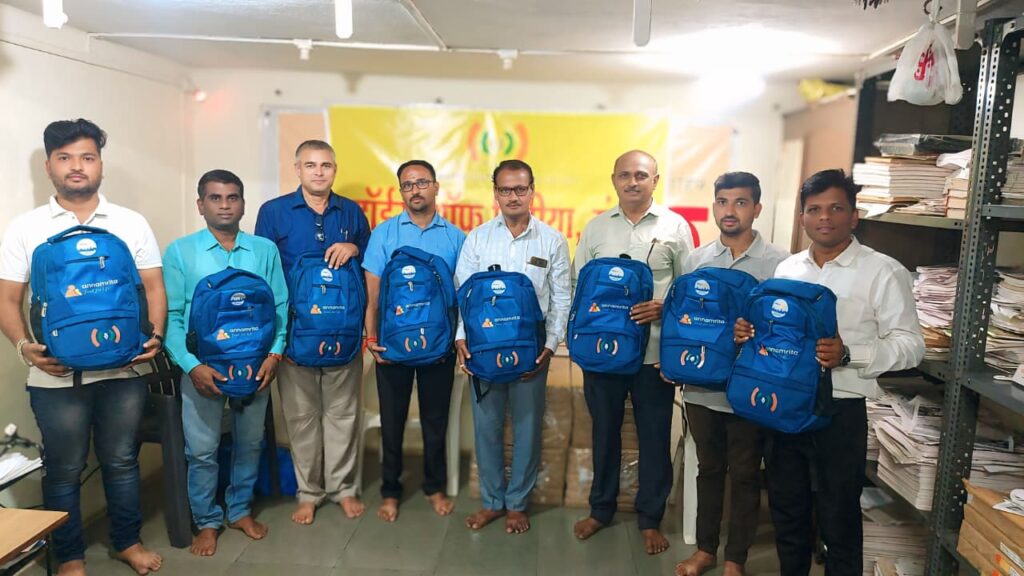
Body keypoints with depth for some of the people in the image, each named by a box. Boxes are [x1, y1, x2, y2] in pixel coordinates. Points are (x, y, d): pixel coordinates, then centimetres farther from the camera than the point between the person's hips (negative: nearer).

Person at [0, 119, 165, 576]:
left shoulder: (132, 224, 4)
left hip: (123, 370, 1)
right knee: (63, 471, 12)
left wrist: (155, 337, -11)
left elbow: (153, 288, 4)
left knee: (122, 461, 14)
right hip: (56, 375, -1)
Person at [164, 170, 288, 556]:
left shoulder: (265, 250, 3)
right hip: (203, 368, -2)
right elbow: (170, 315, -6)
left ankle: (240, 510, 35)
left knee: (249, 444, 15)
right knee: (202, 450, 8)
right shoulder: (180, 251, -2)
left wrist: (275, 353, -10)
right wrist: (191, 365, -16)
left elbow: (281, 307, 3)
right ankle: (207, 522, 27)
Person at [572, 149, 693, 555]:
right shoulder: (596, 227, 7)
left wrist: (663, 307, -16)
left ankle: (650, 518, 28)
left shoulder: (675, 226, 1)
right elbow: (576, 282, 10)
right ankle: (600, 509, 33)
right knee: (604, 431, 15)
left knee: (654, 438, 9)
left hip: (654, 350, -1)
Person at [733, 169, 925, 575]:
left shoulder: (883, 272, -7)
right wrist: (749, 333, -5)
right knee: (786, 509, 19)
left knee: (838, 518, 9)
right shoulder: (786, 268, 8)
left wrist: (848, 355, -24)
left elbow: (910, 345, -9)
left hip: (840, 411, -4)